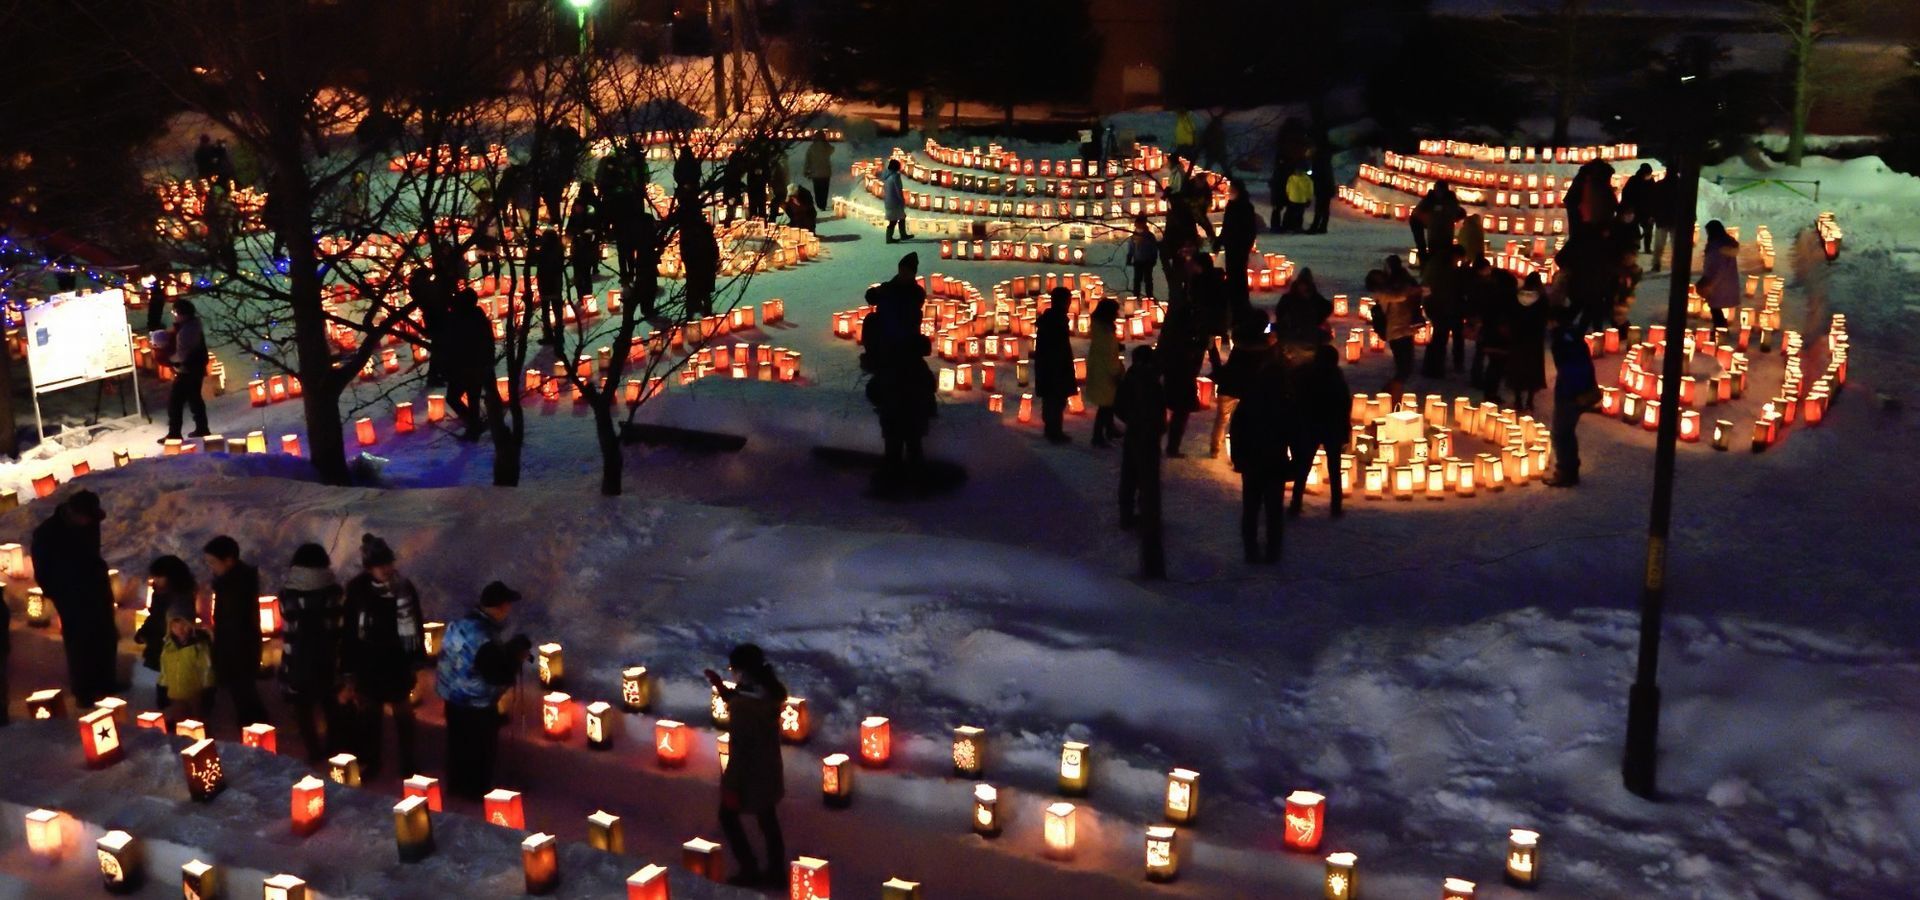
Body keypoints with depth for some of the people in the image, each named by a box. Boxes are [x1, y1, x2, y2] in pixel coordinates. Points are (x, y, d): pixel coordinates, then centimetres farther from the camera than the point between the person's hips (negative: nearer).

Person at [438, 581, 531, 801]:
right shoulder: (485, 638, -31)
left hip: (453, 696, 8)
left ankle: (457, 786, 41)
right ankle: (478, 791, 29)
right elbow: (500, 676, -27)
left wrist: (507, 652, 3)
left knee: (459, 744, 25)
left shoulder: (462, 623, -2)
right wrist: (517, 658, -11)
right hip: (475, 704, -8)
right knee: (482, 750, 13)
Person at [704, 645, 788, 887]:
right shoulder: (771, 692, -5)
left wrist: (732, 785, -18)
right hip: (769, 771, 8)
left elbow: (741, 749, -26)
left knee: (728, 816, 16)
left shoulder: (744, 703, -30)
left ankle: (749, 869, 20)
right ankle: (776, 870, 32)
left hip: (749, 773, -8)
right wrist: (721, 687, 9)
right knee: (768, 819, 22)